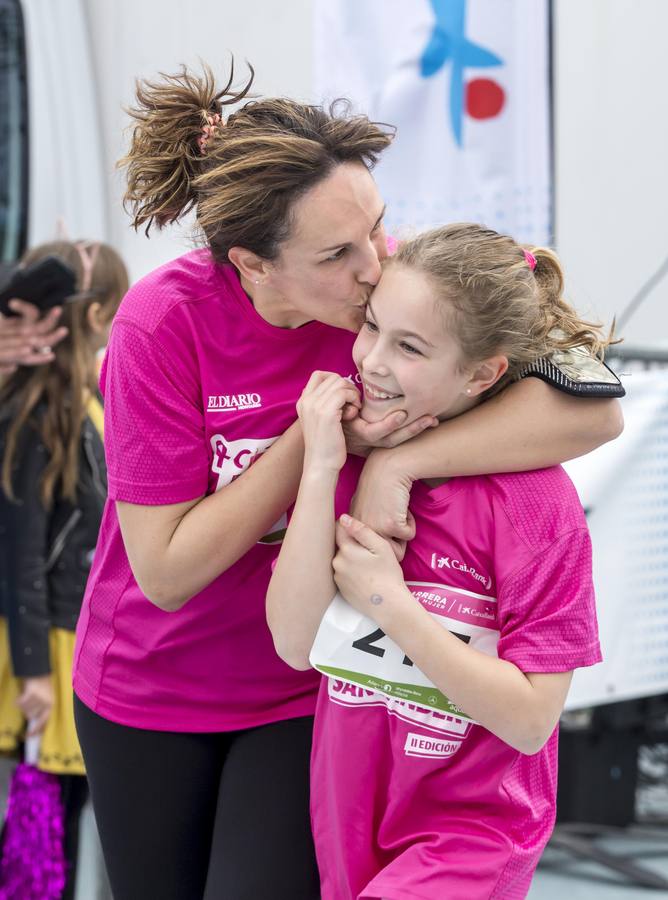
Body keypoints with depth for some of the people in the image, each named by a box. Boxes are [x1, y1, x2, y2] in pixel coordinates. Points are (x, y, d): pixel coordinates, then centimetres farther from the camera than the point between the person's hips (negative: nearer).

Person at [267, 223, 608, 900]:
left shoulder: (536, 498, -16)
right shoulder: (347, 451, -3)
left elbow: (529, 721, -18)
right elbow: (295, 644, -12)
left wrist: (389, 602, -20)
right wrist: (321, 470, -18)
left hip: (470, 834, -5)